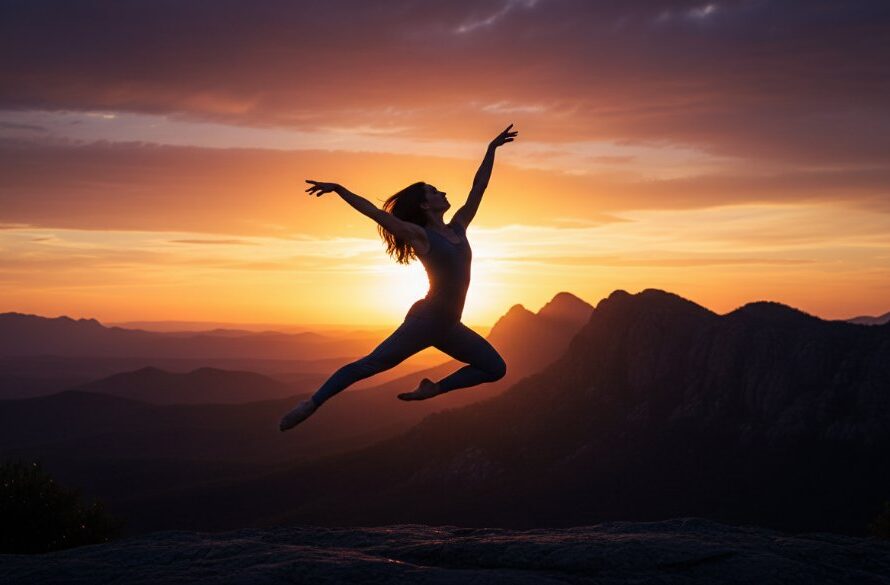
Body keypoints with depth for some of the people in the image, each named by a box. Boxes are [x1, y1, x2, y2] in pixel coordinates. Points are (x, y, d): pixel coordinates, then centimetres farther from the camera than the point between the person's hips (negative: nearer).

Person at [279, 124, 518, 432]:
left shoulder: (457, 228, 10)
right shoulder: (420, 236, -6)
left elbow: (478, 188, 16)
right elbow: (375, 212, -11)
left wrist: (491, 149, 19)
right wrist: (338, 188, -19)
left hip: (448, 327, 7)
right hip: (425, 321, -7)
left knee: (495, 368, 7)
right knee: (371, 364, -14)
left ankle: (434, 388, 5)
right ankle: (311, 404, -11)